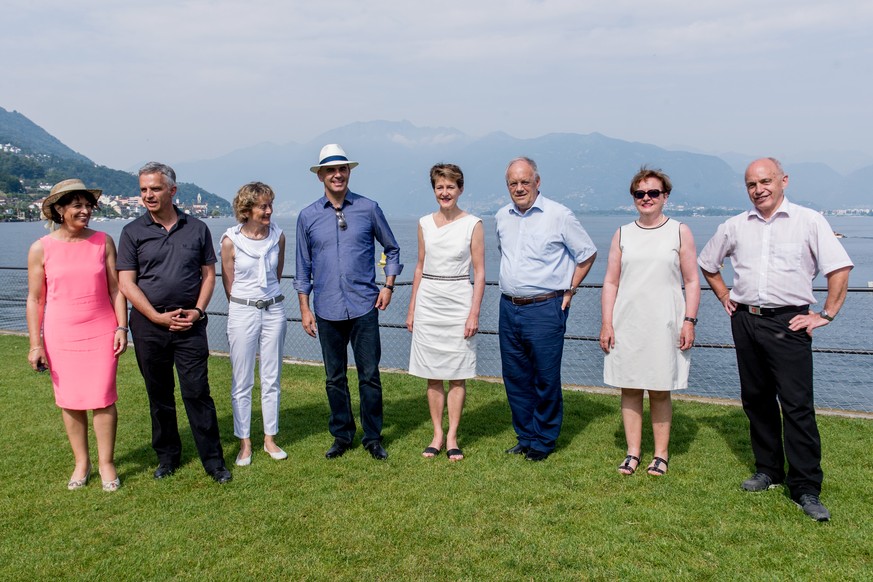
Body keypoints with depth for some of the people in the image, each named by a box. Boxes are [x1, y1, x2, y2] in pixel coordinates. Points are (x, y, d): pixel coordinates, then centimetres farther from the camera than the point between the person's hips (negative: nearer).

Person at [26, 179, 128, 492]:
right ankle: (81, 462, 24)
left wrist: (122, 327, -3)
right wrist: (35, 343, -1)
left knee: (103, 399, 0)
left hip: (101, 333, 0)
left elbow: (115, 288, 3)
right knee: (70, 401, 8)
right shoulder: (41, 249, -2)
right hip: (60, 337, 0)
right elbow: (35, 299, 1)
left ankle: (106, 463, 16)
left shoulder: (103, 241, 0)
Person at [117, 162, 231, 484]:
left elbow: (209, 274, 8)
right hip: (148, 324, 1)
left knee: (197, 392, -2)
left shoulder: (197, 228, 5)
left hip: (189, 324, -1)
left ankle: (213, 461, 6)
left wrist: (197, 310, -7)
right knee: (159, 394, 11)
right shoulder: (133, 232, 3)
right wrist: (158, 317, -10)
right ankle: (167, 456, 25)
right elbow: (126, 282, -2)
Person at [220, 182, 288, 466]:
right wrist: (246, 305, 7)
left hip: (274, 309, 3)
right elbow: (229, 285, 0)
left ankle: (270, 438, 22)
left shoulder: (278, 236, -1)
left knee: (272, 379, 9)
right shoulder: (231, 240, -9)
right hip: (242, 312, -3)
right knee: (242, 382, 4)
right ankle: (244, 443, 17)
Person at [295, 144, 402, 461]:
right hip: (327, 310, 1)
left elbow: (391, 249, 13)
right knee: (335, 378, 10)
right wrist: (304, 308, 5)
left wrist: (389, 285, 3)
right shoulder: (308, 216, 4)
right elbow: (303, 267, 9)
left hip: (364, 307, -1)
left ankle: (373, 437, 17)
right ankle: (342, 436, 25)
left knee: (370, 375, 3)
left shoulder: (369, 209, 1)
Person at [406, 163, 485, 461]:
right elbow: (420, 267, 14)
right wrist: (411, 310, 11)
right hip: (428, 303, 3)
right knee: (432, 376, 7)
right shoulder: (425, 224, 8)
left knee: (457, 375, 1)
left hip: (458, 303, -3)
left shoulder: (472, 224, -1)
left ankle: (452, 437, 13)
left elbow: (479, 272, -2)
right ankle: (437, 434, 19)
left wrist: (474, 312, -10)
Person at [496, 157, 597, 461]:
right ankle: (525, 437, 25)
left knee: (546, 379, 2)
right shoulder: (502, 216, 9)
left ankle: (543, 441, 17)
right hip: (509, 308, 6)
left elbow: (587, 253, 1)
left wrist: (569, 290, 1)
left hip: (545, 309, -5)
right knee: (515, 378, 11)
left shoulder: (559, 215, -7)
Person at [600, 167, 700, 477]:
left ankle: (661, 454, 16)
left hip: (664, 324, -2)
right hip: (626, 324, 2)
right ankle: (633, 452, 16)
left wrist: (689, 321, -6)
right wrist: (606, 323, 1)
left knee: (660, 391, 4)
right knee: (629, 389, 5)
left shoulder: (680, 232, 5)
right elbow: (610, 282, 8)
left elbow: (692, 281, 3)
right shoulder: (622, 234, 9)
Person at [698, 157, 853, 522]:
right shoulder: (735, 227, 10)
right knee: (756, 400, 11)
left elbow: (840, 267, -5)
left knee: (797, 405, -7)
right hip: (745, 322, 5)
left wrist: (826, 315, -8)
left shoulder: (809, 221, -1)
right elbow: (707, 263, 24)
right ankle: (768, 470, 26)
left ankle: (806, 489, 0)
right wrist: (724, 296, 14)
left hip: (788, 323, -4)